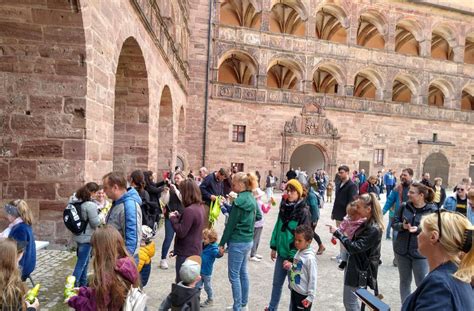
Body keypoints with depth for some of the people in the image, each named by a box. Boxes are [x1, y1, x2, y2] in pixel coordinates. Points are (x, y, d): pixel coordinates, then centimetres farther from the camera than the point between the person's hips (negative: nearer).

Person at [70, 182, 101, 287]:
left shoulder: (76, 201, 1)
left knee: (85, 260, 22)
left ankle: (83, 283, 35)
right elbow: (95, 223, -18)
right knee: (81, 263, 3)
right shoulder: (90, 205, -24)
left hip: (79, 235, 9)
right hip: (86, 237, -9)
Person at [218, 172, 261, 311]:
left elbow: (230, 225, -17)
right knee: (243, 272, 18)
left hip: (237, 242, -9)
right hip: (248, 240, 9)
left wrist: (222, 243, -10)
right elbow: (258, 216, 19)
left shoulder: (239, 201, -20)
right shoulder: (252, 198, 6)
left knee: (234, 275, 2)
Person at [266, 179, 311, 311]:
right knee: (277, 283, 19)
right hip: (282, 252, 6)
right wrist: (274, 247, 11)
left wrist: (294, 257, -17)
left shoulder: (303, 212, -15)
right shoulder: (283, 207, 4)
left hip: (294, 255, -6)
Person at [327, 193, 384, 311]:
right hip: (354, 265, 9)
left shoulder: (374, 230, -24)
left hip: (359, 270, -9)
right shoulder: (366, 224, 5)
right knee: (351, 301, 21)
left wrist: (337, 233, -21)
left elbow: (355, 247, -27)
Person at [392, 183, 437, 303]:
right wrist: (402, 226, -18)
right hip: (402, 250, 4)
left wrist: (418, 229, -27)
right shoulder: (404, 206, -1)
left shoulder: (432, 210, -10)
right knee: (404, 281, 18)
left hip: (420, 252, -4)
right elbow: (394, 223, 2)